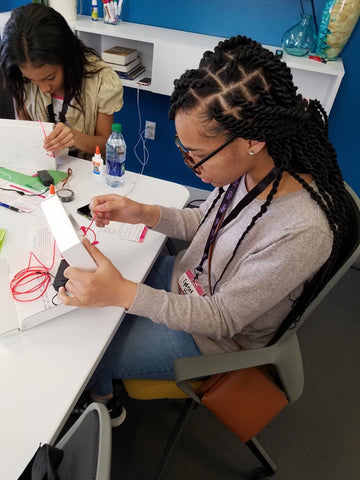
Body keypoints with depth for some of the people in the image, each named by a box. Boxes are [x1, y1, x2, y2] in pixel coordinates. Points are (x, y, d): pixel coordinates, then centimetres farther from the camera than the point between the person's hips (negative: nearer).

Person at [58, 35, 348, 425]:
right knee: (82, 288, 15)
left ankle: (101, 402, 43)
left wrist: (122, 293, -38)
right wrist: (143, 213, -15)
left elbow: (221, 319, -28)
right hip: (183, 278, 7)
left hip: (210, 337, -6)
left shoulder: (302, 233, -38)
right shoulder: (251, 167, -17)